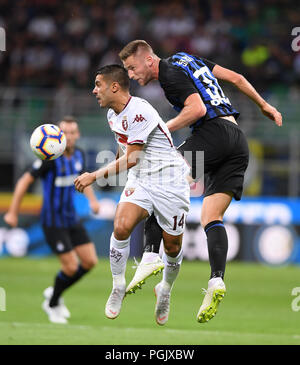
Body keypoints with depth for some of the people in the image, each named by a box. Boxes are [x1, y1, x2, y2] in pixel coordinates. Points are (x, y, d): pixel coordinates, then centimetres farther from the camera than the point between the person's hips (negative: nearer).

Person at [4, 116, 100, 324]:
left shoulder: (79, 155, 2)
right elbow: (25, 181, -14)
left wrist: (92, 199, 6)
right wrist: (12, 213, -12)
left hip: (72, 219, 7)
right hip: (53, 222, -7)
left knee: (90, 261, 2)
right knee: (71, 267, -10)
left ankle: (55, 293, 23)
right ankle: (53, 305, 16)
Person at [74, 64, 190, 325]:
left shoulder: (139, 112, -22)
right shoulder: (113, 114, 6)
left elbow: (130, 159, -22)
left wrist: (94, 176, -20)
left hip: (169, 181, -6)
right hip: (139, 180, 6)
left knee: (172, 246, 2)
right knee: (121, 227, -20)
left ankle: (165, 290, 29)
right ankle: (118, 288, -7)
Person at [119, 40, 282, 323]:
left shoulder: (171, 74, -3)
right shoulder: (187, 60, 24)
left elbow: (197, 108, -17)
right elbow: (236, 78, 26)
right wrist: (264, 105, 36)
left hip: (213, 133, -9)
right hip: (238, 143, 9)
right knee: (211, 217, 2)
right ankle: (216, 281, -17)